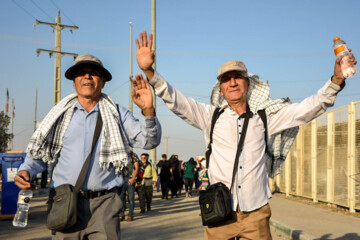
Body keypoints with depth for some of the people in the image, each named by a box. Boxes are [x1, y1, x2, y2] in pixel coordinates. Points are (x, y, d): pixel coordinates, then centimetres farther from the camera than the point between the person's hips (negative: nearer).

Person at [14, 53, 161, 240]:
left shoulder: (117, 114, 9)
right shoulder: (61, 115, 12)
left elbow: (149, 141, 0)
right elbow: (39, 151, 16)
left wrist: (148, 111, -18)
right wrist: (26, 170, -4)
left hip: (104, 203, -1)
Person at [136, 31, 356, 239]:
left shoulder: (265, 117, 8)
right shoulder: (211, 116, 5)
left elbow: (306, 109, 7)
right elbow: (175, 100, -2)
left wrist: (337, 80, -4)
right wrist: (149, 72, -15)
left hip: (256, 213, 1)